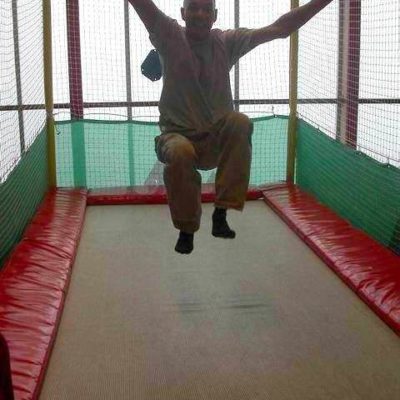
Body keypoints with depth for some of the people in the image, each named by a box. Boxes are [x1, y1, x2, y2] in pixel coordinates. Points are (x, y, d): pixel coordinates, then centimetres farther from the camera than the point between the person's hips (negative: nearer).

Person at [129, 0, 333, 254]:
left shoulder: (228, 41, 3)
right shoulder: (170, 36, -3)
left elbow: (279, 28, -1)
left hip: (218, 139, 2)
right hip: (177, 135, -2)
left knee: (241, 123, -31)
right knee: (180, 154, -37)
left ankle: (221, 212, -26)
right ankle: (186, 229, -11)